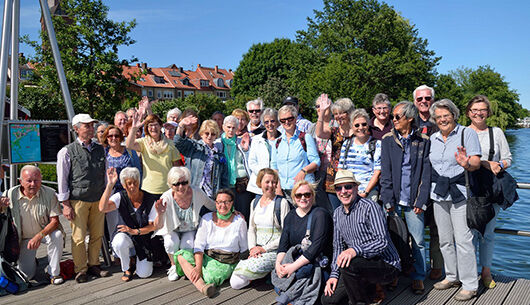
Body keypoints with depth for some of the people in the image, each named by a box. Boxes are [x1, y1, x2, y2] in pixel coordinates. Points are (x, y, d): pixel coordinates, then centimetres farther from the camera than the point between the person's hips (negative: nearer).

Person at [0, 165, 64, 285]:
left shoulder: (49, 193, -18)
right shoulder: (10, 194, -16)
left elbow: (55, 221, -18)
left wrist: (39, 236, -33)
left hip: (45, 232, -1)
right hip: (24, 238, 1)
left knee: (57, 235, -36)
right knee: (26, 275, -5)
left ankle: (53, 272, -16)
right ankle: (30, 260, 33)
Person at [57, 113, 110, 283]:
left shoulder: (100, 149, 10)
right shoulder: (67, 152, -3)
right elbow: (62, 179, -3)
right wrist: (66, 204, -7)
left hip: (98, 200, 4)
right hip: (78, 200, -4)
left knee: (97, 235, 9)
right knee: (79, 237, 0)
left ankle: (94, 265, 24)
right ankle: (81, 270, 14)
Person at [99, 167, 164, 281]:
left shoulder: (150, 199, -12)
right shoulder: (120, 197, -12)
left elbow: (153, 225, -8)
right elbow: (102, 208, -32)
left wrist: (134, 231, -23)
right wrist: (110, 185, -36)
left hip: (144, 237, 0)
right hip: (125, 235, 0)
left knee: (144, 274, -12)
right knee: (119, 242, -37)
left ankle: (136, 258, 26)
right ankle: (127, 268, -4)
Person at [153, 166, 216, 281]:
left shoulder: (197, 193, -23)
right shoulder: (166, 198, -27)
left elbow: (213, 206, -3)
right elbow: (158, 226, -28)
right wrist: (160, 214, -49)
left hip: (191, 229, 1)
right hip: (172, 229, -1)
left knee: (187, 247, -26)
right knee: (171, 243, -30)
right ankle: (174, 266, 2)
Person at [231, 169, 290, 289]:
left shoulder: (282, 203, -5)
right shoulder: (255, 202, 13)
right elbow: (251, 228, 14)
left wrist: (264, 248, -14)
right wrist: (252, 247, -5)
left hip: (275, 250, -5)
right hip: (257, 251, 5)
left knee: (250, 268, -30)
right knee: (235, 283, -12)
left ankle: (271, 272, -1)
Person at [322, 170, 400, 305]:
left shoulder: (369, 207, -15)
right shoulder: (337, 214, 9)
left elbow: (382, 242, -24)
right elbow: (338, 247, 14)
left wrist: (355, 250, -38)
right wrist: (334, 274, 3)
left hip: (386, 264, -7)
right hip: (362, 266, 7)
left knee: (349, 264, -35)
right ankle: (373, 290, 13)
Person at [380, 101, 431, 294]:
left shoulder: (423, 141, 4)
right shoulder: (388, 139, 6)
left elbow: (426, 173, 2)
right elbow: (385, 172, 1)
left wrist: (421, 201, -6)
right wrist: (388, 199, -7)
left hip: (413, 200, -1)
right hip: (393, 200, 1)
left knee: (418, 240, 3)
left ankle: (418, 278, 18)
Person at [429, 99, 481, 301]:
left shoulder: (467, 133, -2)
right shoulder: (433, 138, 13)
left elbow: (476, 162, -11)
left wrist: (467, 164, -34)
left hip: (460, 194, -5)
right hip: (439, 195, 6)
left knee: (463, 240, -6)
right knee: (445, 240, 12)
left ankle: (470, 285, 5)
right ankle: (452, 276, 28)